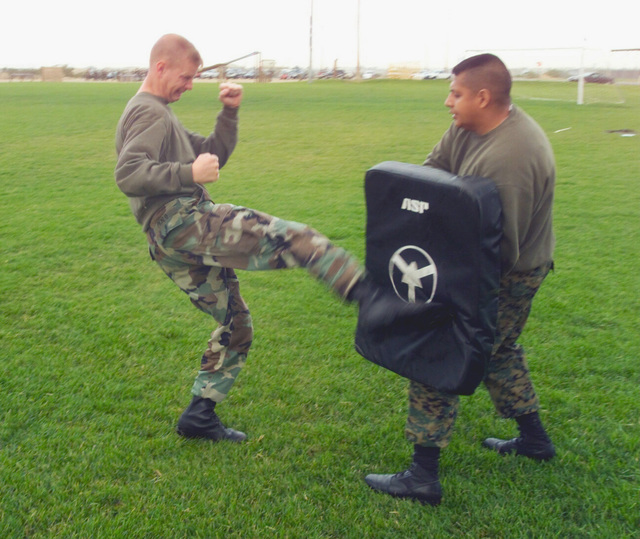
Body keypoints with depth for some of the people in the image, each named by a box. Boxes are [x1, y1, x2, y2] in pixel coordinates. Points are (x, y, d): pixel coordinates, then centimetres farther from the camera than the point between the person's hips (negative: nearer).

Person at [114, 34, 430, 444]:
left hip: (174, 247, 11)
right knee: (294, 239, -22)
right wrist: (189, 174, -22)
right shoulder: (148, 112, -4)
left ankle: (200, 416, 21)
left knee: (236, 325, 16)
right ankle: (370, 298, -37)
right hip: (183, 221, -11)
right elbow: (127, 175, -19)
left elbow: (213, 155, 25)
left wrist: (230, 113, 11)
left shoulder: (161, 115, 28)